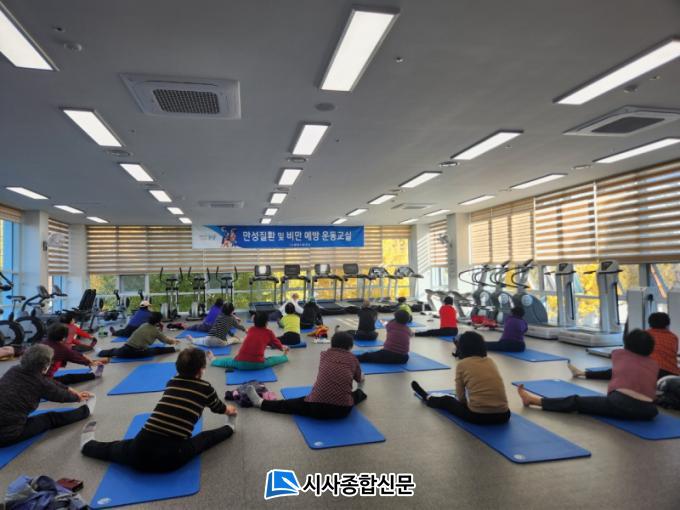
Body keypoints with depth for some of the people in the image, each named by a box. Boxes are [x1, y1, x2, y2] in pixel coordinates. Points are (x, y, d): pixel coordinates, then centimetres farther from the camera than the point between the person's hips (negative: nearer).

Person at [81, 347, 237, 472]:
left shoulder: (172, 382, 13)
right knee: (205, 438, 18)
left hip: (142, 452, 5)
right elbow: (218, 408, 23)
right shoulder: (205, 387, 2)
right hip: (172, 457, -5)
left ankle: (88, 444, 52)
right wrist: (229, 409, 47)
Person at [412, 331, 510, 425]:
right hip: (503, 415, 3)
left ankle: (427, 398, 53)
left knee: (446, 400, 26)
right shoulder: (490, 361, 13)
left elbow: (460, 397, 4)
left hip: (477, 415, -3)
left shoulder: (462, 364, -1)